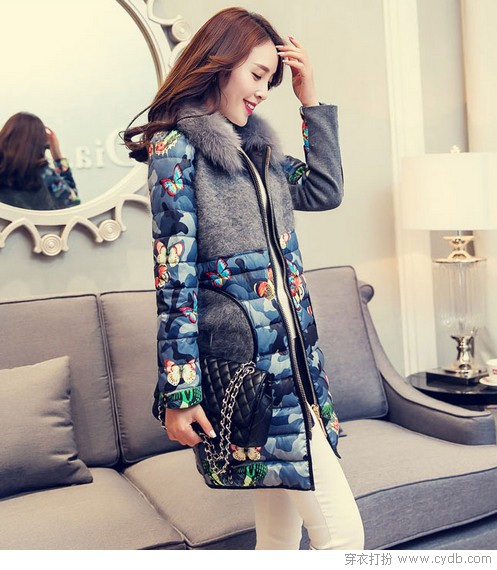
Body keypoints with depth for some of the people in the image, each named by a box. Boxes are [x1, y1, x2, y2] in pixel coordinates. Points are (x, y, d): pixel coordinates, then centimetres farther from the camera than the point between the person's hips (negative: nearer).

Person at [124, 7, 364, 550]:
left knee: (281, 532, 15)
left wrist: (311, 99, 15)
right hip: (246, 367, -8)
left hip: (293, 357, 8)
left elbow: (325, 190, 20)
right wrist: (178, 392, -13)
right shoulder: (176, 147, -7)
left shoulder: (255, 146, 16)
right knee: (342, 531, -6)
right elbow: (176, 278, -12)